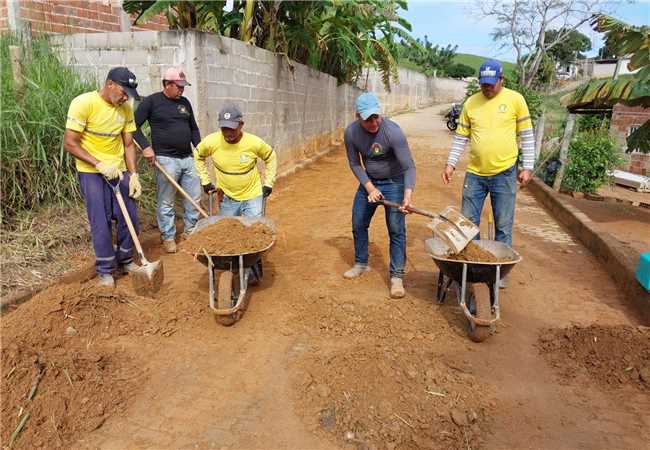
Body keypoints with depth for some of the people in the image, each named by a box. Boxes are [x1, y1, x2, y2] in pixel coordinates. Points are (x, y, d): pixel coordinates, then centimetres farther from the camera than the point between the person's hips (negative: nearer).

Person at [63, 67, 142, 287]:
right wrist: (100, 165, -21)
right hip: (92, 173, -5)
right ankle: (105, 270, 14)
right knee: (101, 222, -3)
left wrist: (133, 174, -4)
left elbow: (128, 144, 5)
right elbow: (70, 143, -16)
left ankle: (125, 259, 29)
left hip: (119, 170, 5)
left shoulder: (125, 108, -1)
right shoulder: (83, 103, -17)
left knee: (129, 217, 6)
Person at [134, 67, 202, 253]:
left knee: (194, 197, 8)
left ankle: (190, 231, 25)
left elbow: (193, 128, 22)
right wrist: (145, 147, -13)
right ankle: (168, 237, 15)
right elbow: (134, 125, -2)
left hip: (188, 158, 5)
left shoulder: (185, 103, 13)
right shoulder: (152, 101, -3)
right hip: (166, 159, -5)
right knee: (166, 203, 2)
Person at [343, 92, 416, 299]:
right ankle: (361, 264, 34)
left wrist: (407, 195, -42)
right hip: (368, 182, 5)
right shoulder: (351, 132, -15)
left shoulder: (393, 132, -28)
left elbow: (408, 167, -28)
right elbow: (355, 164, -4)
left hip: (393, 182, -4)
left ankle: (396, 276, 4)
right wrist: (369, 188, -15)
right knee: (358, 225, 13)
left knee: (396, 230, -7)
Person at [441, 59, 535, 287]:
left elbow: (527, 136, 2)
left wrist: (527, 167, -2)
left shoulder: (515, 99, -2)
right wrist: (451, 164, 1)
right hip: (475, 174, 3)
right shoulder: (471, 103, 5)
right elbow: (460, 137, 10)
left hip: (504, 173, -2)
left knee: (503, 226, 6)